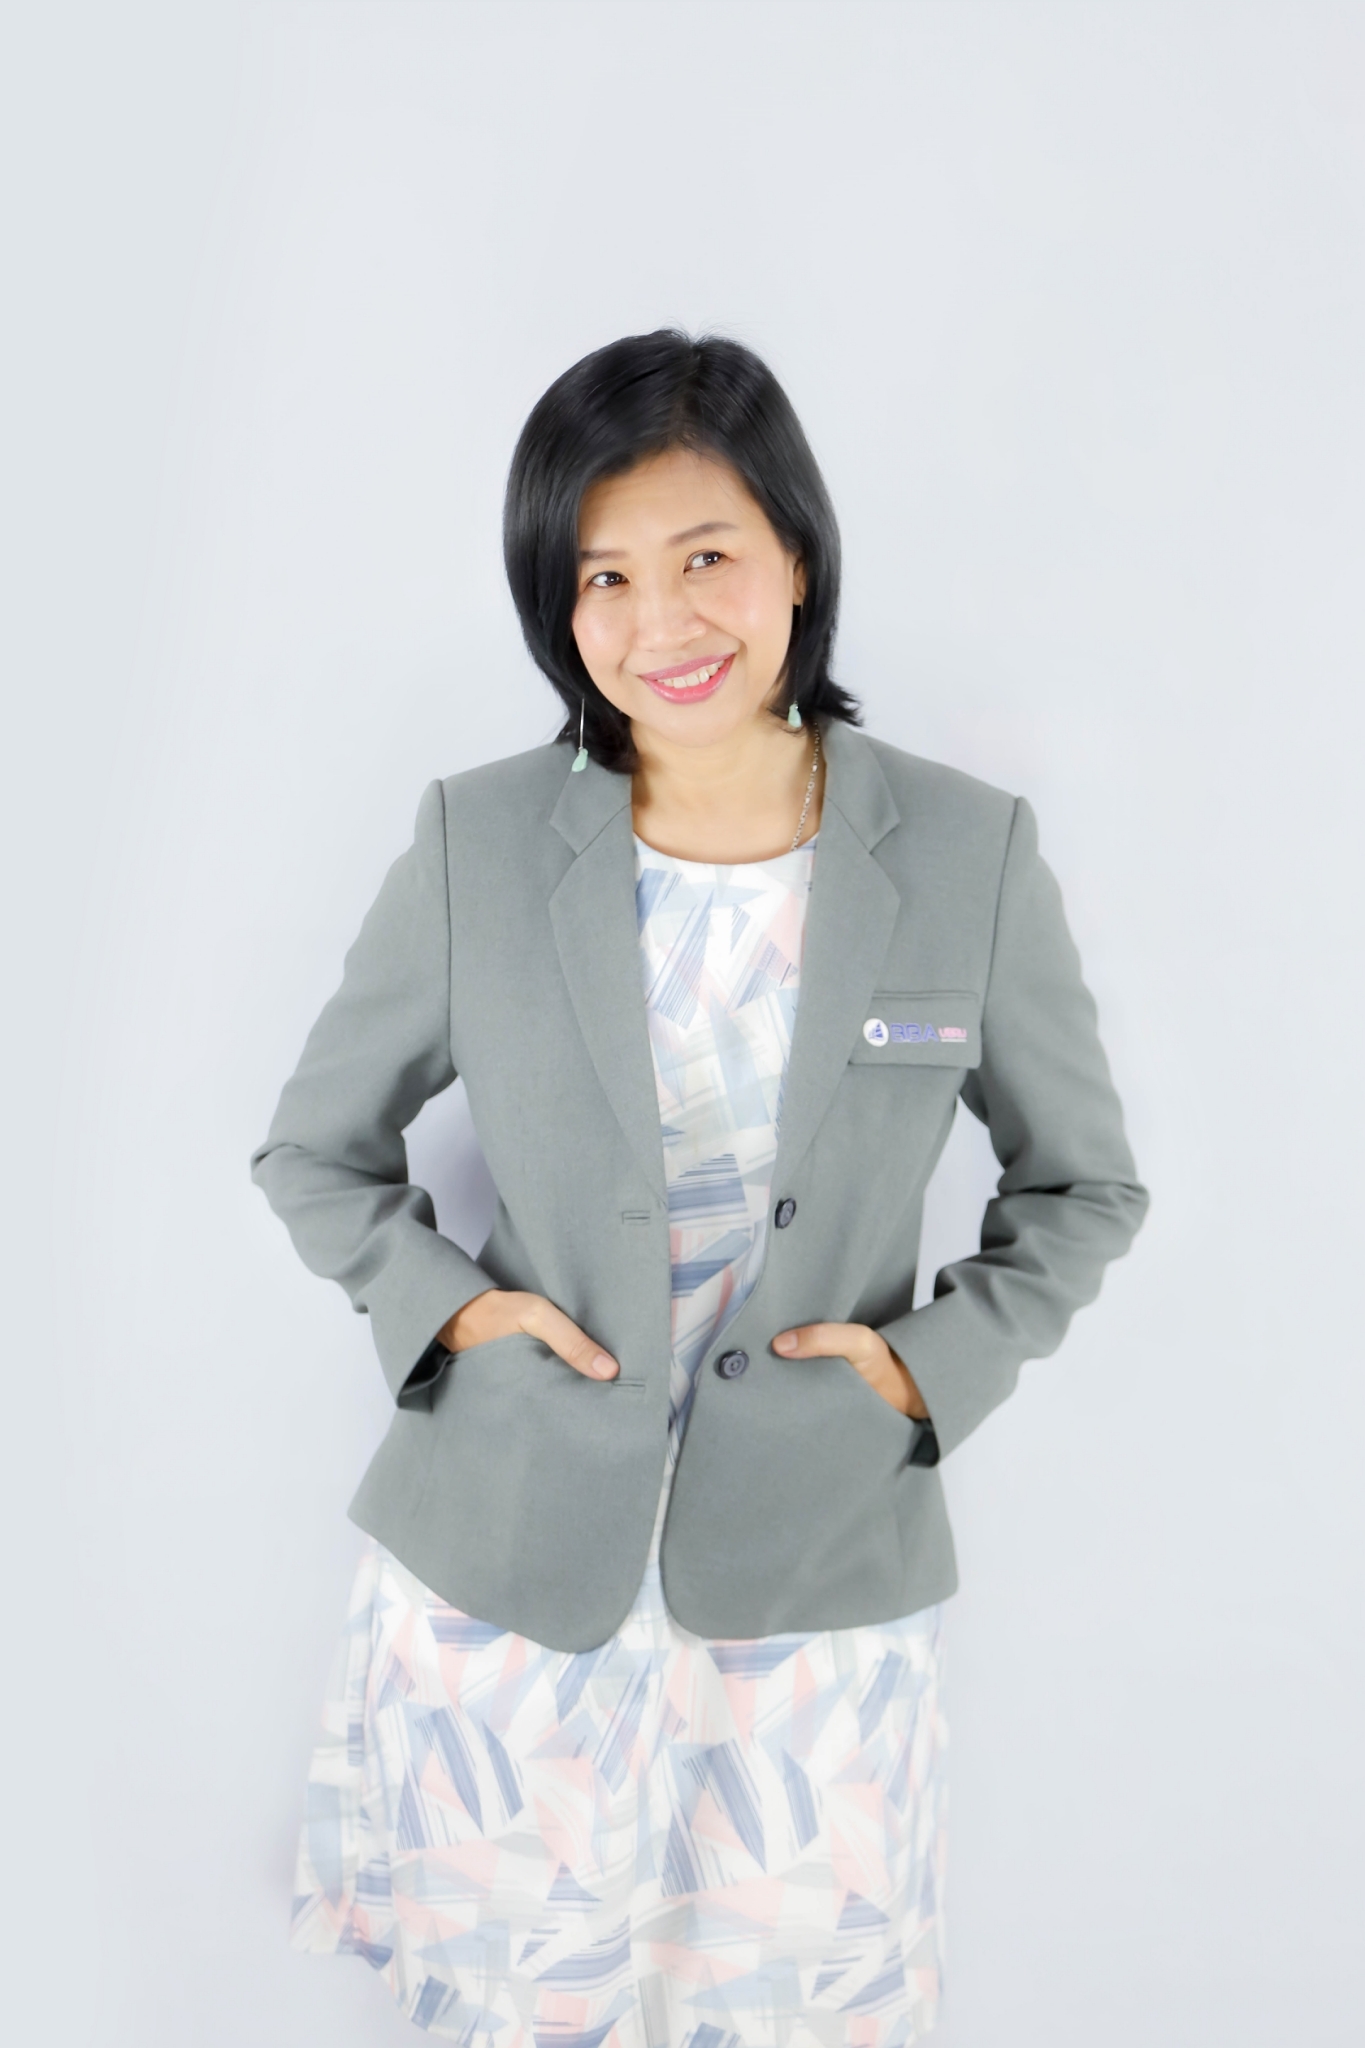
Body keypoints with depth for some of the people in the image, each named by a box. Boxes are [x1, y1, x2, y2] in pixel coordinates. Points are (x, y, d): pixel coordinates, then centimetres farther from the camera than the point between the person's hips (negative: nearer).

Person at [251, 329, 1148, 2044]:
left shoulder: (968, 855, -8)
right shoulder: (477, 843, -8)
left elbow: (1084, 1185, 5)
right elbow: (313, 1151, 6)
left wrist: (941, 1361, -8)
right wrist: (439, 1306, -9)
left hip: (817, 1585, 0)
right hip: (501, 1582, 1)